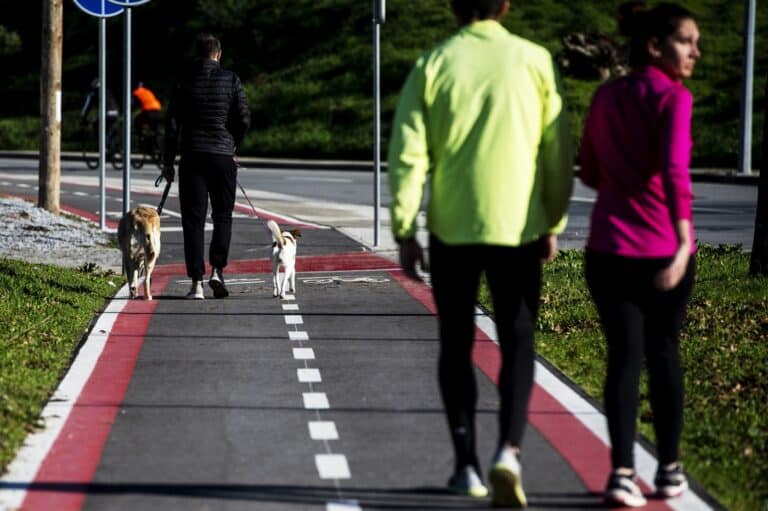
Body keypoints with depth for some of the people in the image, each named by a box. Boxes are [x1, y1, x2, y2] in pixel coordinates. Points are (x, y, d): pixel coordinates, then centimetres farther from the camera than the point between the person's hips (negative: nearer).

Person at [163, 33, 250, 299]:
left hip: (192, 157, 0)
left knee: (193, 220, 2)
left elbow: (172, 123, 1)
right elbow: (244, 118, -1)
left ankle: (196, 282, -4)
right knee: (222, 216, 12)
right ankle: (217, 270, -5)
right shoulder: (231, 80, -1)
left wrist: (168, 161, 7)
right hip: (223, 157, 0)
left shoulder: (184, 81, 2)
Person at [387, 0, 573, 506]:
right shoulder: (535, 61, 0)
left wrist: (404, 232, 2)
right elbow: (560, 152, 2)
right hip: (519, 229, 0)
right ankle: (509, 451, -14)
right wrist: (553, 224, 11)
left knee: (457, 347, 14)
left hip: (452, 229, 0)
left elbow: (407, 154, -5)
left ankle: (467, 466, 17)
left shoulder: (433, 66, -1)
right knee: (517, 345, 6)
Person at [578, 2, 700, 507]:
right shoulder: (673, 98, -9)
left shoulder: (605, 97, 8)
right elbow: (675, 173, -23)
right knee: (664, 351, 14)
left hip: (611, 247, 3)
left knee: (624, 355, 4)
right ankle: (670, 468, 23)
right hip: (666, 247, -3)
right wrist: (683, 241, -30)